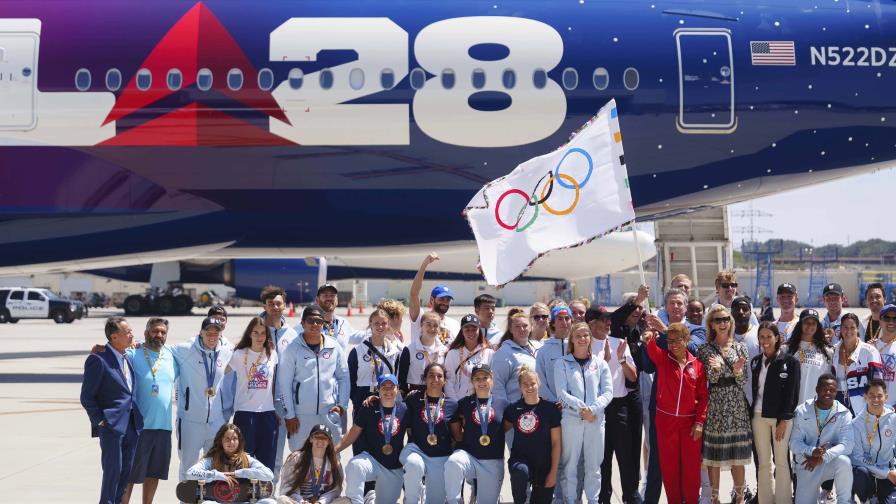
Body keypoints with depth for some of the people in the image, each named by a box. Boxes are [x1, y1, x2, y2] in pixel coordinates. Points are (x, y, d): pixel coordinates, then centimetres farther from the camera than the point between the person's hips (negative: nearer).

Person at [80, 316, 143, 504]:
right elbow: (86, 397, -8)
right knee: (113, 469, -6)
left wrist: (138, 420, 13)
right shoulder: (98, 360, -10)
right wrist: (100, 421, -11)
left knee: (127, 471, 9)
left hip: (131, 425, 7)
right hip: (112, 425, -7)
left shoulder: (128, 358, 14)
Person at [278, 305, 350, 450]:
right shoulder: (293, 349, -3)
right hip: (301, 416, -2)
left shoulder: (334, 347, 5)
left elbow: (343, 377, 12)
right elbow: (284, 383, -2)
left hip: (330, 414, 2)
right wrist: (289, 415, -5)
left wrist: (341, 405, 2)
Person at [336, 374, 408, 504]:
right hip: (371, 458, -2)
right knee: (354, 466, -35)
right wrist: (334, 449, -6)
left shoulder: (404, 409, 0)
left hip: (394, 468, 2)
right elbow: (354, 433, 0)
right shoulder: (368, 408, -4)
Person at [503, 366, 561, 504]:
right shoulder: (513, 409, 3)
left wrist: (553, 472, -5)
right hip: (520, 458, 0)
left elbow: (556, 442, -2)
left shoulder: (550, 408, -4)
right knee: (520, 471, -35)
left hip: (544, 465, 0)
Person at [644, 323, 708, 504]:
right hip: (666, 420, 0)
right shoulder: (663, 358, -2)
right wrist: (650, 341, -48)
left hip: (690, 422, 0)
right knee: (669, 465, 7)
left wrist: (699, 422, -5)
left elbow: (703, 396, 2)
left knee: (691, 465, 6)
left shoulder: (697, 365, 0)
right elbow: (652, 351, -25)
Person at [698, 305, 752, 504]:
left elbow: (743, 382, 4)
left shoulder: (740, 348, 6)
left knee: (737, 455, 5)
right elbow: (707, 382, -5)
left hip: (737, 406, 1)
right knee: (713, 456, 1)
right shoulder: (705, 350, 1)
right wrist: (715, 370, -24)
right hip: (713, 407, -1)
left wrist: (738, 371, -17)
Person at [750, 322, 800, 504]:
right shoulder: (755, 362, 10)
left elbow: (792, 393, -7)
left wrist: (783, 420, -12)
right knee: (763, 462, 6)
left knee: (781, 462, -1)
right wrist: (751, 414, 4)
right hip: (759, 416, 4)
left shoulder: (790, 362, -4)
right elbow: (754, 390, 12)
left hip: (782, 417, -4)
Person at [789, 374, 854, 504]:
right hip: (807, 463, 1)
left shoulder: (844, 414, -8)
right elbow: (794, 442, -7)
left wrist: (823, 457, -31)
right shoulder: (802, 411, -5)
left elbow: (846, 445, -17)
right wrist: (811, 451, -28)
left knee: (844, 461, -34)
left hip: (831, 462, -1)